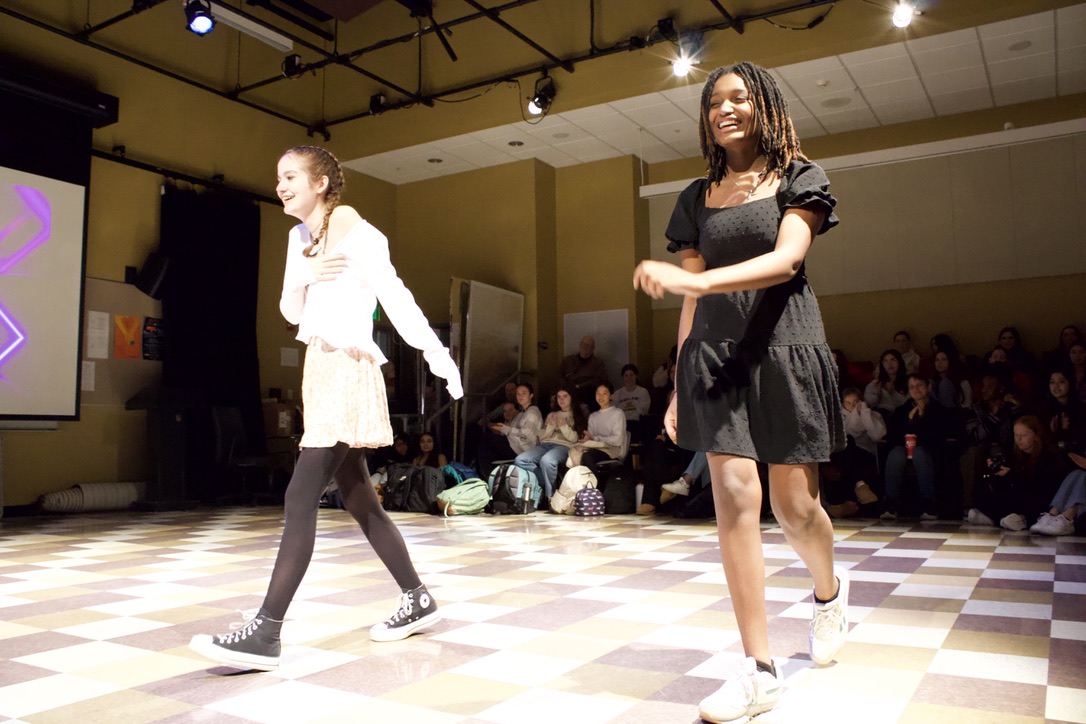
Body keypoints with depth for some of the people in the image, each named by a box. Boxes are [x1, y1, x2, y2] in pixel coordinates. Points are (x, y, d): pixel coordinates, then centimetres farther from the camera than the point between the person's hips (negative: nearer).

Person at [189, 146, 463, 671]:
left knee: (300, 498, -13)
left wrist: (439, 357, -23)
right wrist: (302, 275, -5)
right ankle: (417, 600, 23)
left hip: (349, 372, -9)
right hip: (320, 371, 9)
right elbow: (291, 312, 15)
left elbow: (397, 300, -15)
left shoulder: (357, 234, -8)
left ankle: (265, 633, -9)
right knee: (358, 499, 11)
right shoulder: (300, 236, 16)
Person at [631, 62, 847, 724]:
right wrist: (679, 385, 9)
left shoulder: (798, 179, 6)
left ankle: (830, 589, 38)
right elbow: (694, 300, 14)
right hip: (716, 353, 2)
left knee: (794, 504, 2)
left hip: (784, 347, -2)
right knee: (734, 495, -9)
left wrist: (696, 279, -27)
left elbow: (787, 259, -13)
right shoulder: (699, 197, 15)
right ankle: (760, 670, -1)